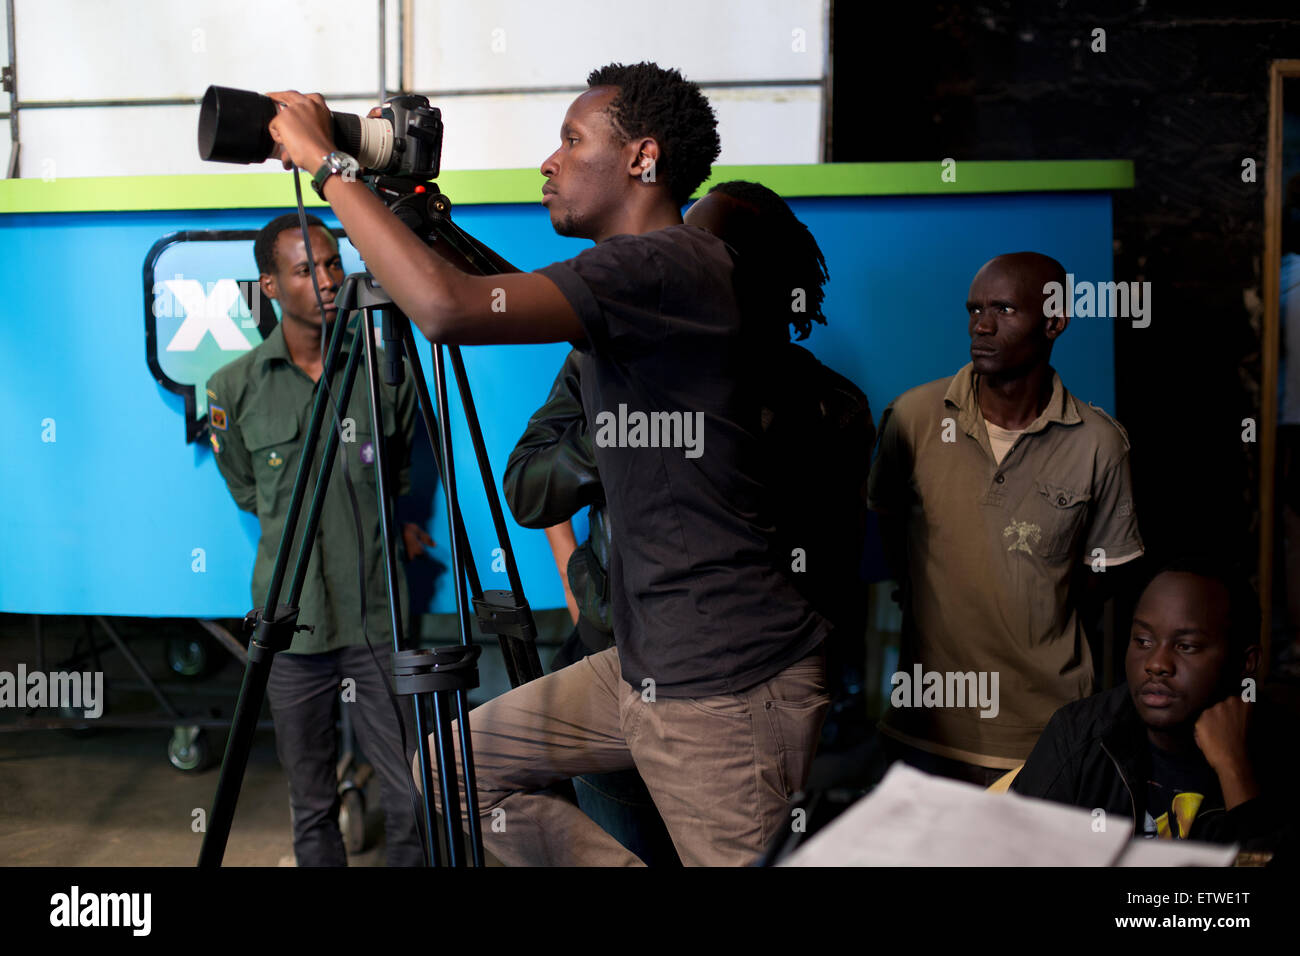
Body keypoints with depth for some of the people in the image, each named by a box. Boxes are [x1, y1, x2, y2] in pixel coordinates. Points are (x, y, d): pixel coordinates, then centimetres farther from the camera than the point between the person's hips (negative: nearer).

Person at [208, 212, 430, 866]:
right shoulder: (234, 388, 1)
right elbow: (249, 492, 12)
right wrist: (386, 529, 9)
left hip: (377, 619, 0)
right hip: (293, 622, 0)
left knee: (411, 802, -1)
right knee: (312, 808, 9)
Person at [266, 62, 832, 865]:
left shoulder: (668, 266, -20)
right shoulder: (638, 274, 11)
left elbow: (448, 308, -31)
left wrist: (327, 162, -17)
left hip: (728, 688, -10)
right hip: (644, 668, 10)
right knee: (461, 762, 14)